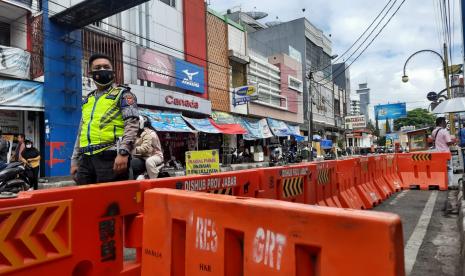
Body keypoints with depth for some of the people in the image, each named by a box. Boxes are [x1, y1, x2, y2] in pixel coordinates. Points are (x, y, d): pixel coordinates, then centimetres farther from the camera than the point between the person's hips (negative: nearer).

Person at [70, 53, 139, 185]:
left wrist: (123, 152, -21)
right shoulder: (87, 100, 24)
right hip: (86, 159, 7)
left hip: (110, 157, -6)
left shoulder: (122, 94, 4)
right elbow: (81, 133, 25)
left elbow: (132, 123, -9)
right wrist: (74, 161, 19)